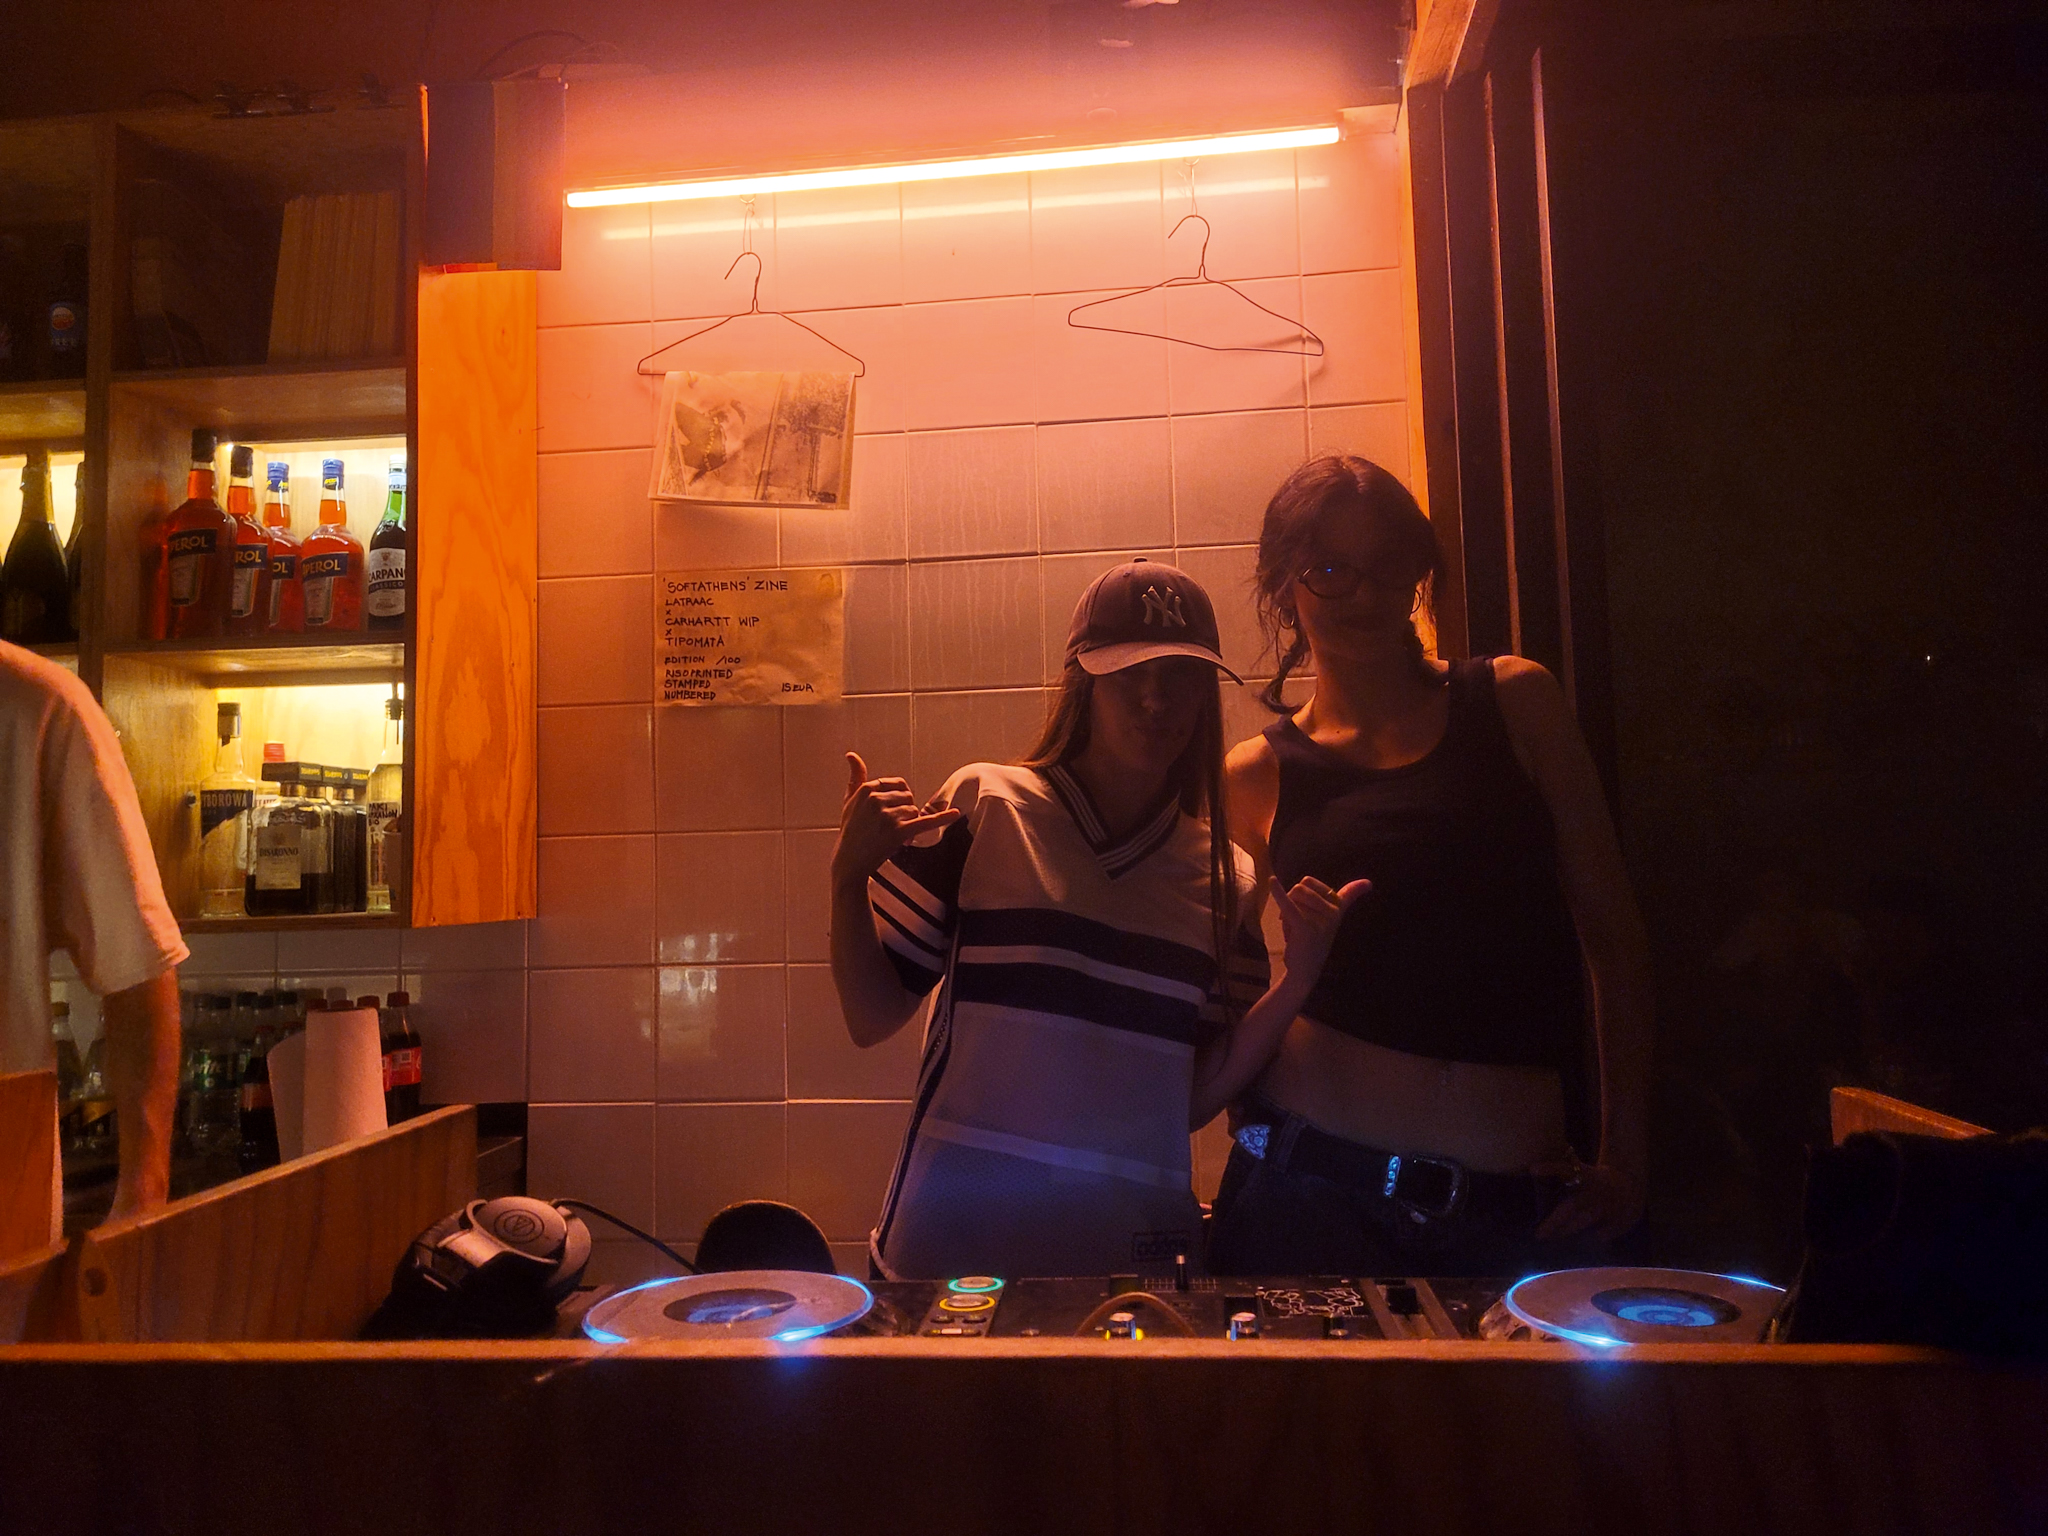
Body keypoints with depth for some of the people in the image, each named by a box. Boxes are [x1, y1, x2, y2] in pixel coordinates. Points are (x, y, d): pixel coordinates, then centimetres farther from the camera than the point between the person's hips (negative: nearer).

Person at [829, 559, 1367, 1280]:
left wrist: (1294, 983, -7)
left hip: (1133, 1247, 3)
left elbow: (1194, 1099, 4)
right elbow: (872, 1018, -4)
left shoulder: (1225, 878, 4)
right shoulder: (985, 805, -5)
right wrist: (848, 878, -18)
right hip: (958, 1230, -2)